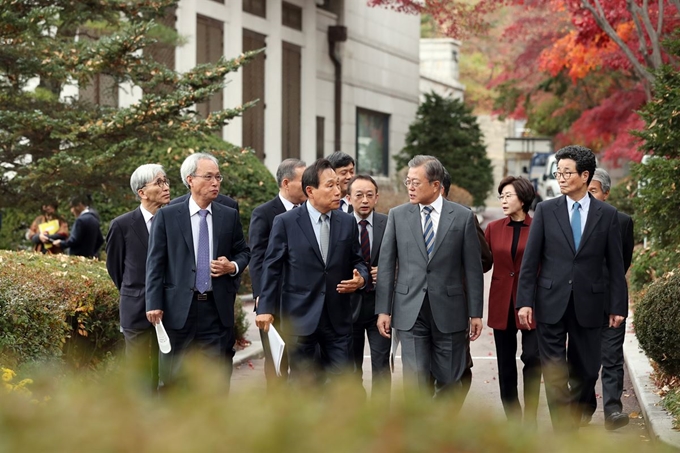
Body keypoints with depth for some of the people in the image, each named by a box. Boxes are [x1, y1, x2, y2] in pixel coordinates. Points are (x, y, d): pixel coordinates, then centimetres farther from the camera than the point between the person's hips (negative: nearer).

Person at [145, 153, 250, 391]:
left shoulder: (229, 216, 7)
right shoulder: (166, 216, 0)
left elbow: (244, 252, 17)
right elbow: (155, 262, -1)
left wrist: (233, 266, -6)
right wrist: (154, 304, -8)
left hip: (217, 308, 2)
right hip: (179, 309, -2)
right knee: (171, 379, 5)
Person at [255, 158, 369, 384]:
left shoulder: (348, 223, 7)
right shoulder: (285, 222, -3)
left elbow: (357, 261, 17)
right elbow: (272, 267, -2)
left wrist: (361, 278, -6)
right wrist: (265, 308, -6)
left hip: (338, 319, 3)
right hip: (300, 317, -3)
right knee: (302, 383, 5)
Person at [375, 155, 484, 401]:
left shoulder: (463, 216, 1)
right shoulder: (397, 215, 5)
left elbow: (473, 268, 2)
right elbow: (386, 264, 6)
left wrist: (475, 313, 1)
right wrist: (383, 309, 2)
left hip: (449, 310, -1)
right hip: (410, 311, 1)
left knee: (449, 381, 6)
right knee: (415, 382, -4)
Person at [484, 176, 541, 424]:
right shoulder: (494, 228, 7)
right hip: (502, 305, 3)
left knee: (532, 357, -15)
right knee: (505, 365, 7)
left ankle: (530, 418, -2)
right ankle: (513, 420, 17)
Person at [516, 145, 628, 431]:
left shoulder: (607, 214, 3)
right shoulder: (546, 210, 2)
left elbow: (615, 264, 4)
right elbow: (530, 260, 1)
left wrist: (618, 306, 1)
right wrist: (524, 301, -5)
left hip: (588, 304, 0)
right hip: (551, 303, 0)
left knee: (586, 371, 7)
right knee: (554, 373, -3)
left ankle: (571, 423, 24)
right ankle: (564, 429, 1)